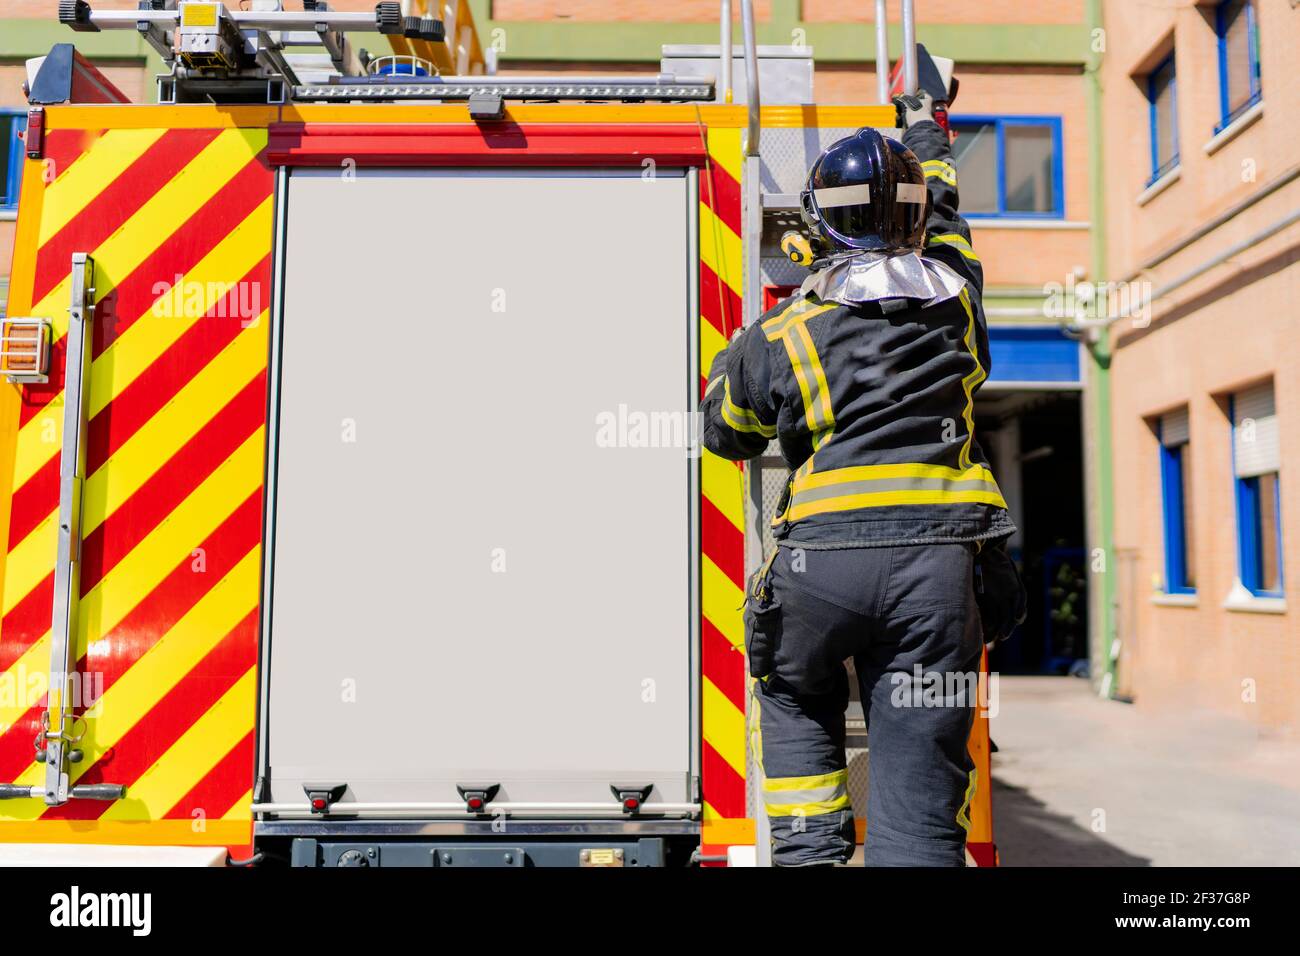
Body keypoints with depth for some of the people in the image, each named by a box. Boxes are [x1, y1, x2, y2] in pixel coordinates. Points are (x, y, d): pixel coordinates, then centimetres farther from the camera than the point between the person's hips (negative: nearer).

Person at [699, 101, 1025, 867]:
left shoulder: (783, 332, 5)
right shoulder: (955, 294, 13)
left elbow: (724, 430, 20)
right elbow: (943, 207, 36)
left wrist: (733, 350, 40)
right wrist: (927, 124, 56)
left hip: (823, 557, -1)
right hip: (936, 559, 1)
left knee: (793, 693, 28)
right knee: (919, 769, 6)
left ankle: (810, 845, 21)